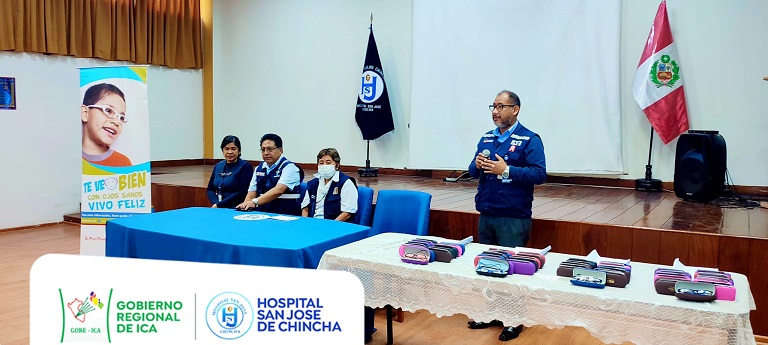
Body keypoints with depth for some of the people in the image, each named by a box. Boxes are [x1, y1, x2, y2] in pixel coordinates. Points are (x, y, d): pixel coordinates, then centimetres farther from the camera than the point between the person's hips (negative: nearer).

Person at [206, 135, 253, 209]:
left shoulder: (245, 166, -4)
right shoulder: (218, 166, 14)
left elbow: (243, 192, -12)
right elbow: (210, 189, 12)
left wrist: (219, 205, -12)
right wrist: (215, 204, -8)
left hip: (236, 209, -5)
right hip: (218, 210, 5)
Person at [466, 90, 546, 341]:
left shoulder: (529, 139, -7)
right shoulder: (487, 138, 13)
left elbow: (540, 174, -15)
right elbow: (473, 172, 14)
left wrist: (506, 170, -23)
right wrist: (477, 165, -9)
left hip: (514, 218, -6)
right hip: (486, 214, 7)